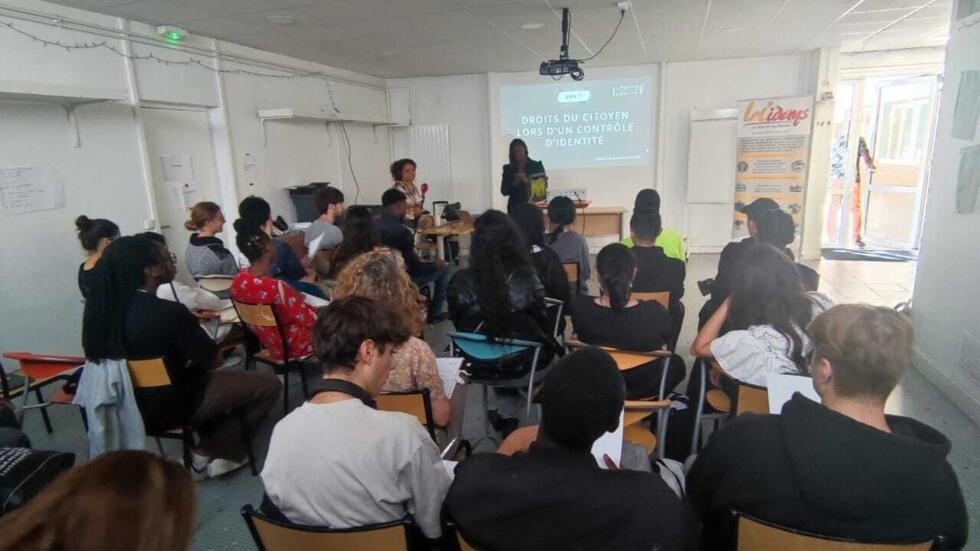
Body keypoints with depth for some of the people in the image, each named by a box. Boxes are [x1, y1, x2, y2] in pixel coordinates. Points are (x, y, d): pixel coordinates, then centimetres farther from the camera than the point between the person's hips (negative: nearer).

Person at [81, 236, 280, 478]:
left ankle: (211, 450, 22)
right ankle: (211, 452, 11)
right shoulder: (167, 312, -29)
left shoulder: (103, 306, -7)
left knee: (219, 379, 31)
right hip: (167, 407, -8)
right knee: (269, 384, 2)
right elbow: (211, 359, -15)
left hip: (127, 403, 8)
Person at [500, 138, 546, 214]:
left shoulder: (537, 166, 6)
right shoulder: (508, 169, 9)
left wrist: (528, 182, -15)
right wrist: (515, 183, -13)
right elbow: (504, 191, 4)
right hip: (515, 207, 1)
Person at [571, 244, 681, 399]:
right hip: (644, 387, -1)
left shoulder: (580, 307, -29)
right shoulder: (655, 313, -32)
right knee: (677, 363, 32)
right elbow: (667, 342, -10)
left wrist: (604, 293, -4)